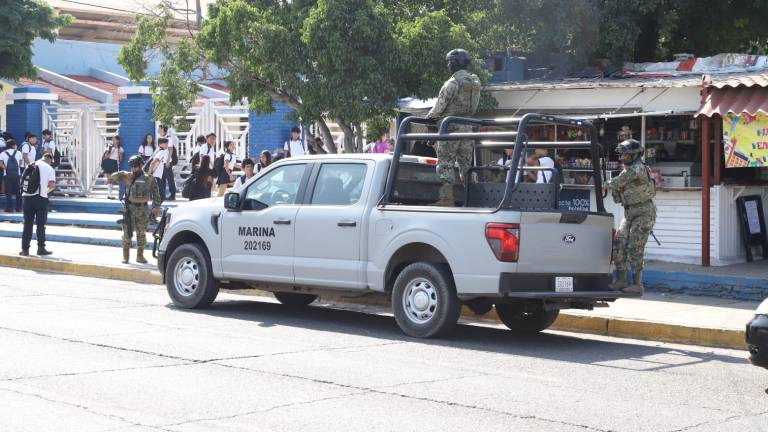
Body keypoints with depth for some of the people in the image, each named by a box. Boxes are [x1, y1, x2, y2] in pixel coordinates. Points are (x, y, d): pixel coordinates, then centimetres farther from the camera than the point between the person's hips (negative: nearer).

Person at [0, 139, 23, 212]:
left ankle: (8, 208, 2)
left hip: (8, 175, -1)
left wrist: (6, 168, 0)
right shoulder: (18, 153, 2)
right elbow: (20, 163, 3)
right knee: (18, 192, 10)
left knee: (8, 192, 4)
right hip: (17, 174, 1)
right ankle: (18, 208, 12)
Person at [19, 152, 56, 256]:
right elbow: (52, 185, -12)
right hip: (40, 198, -4)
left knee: (27, 224, 8)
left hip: (27, 196, 4)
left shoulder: (30, 166, 12)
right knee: (41, 224, 5)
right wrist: (47, 191, 7)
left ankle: (25, 249, 8)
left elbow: (22, 180, 12)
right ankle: (41, 248, 8)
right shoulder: (49, 168, -2)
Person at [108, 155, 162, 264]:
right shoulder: (127, 177, 3)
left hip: (142, 209, 0)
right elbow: (111, 179, 1)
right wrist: (120, 174, -16)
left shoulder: (149, 179, 3)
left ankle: (140, 256, 17)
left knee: (141, 234, 7)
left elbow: (156, 195, 5)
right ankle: (125, 256, 5)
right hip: (129, 208, 0)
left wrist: (155, 209, -2)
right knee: (127, 233, -1)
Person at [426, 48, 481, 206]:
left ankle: (448, 199, -12)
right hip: (467, 126, 7)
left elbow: (440, 105, -9)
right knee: (466, 163, 14)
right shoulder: (476, 82, 10)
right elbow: (474, 106, 14)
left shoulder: (453, 82, -13)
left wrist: (429, 117, 7)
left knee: (445, 163, -6)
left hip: (451, 127, -7)